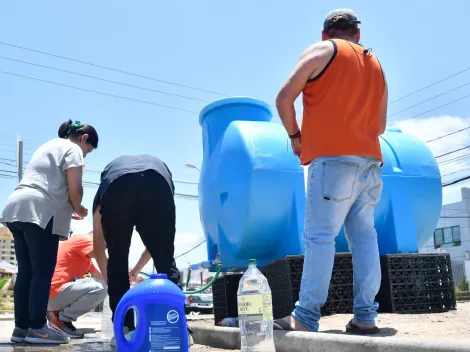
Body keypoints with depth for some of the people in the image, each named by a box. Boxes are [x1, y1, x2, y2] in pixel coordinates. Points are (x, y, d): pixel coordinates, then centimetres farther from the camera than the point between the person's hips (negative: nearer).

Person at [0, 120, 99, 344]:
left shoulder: (48, 146, 31)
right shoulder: (72, 149, 4)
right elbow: (74, 188, -7)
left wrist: (69, 211, 26)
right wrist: (79, 209, 12)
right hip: (39, 212, -9)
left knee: (26, 272, 8)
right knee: (42, 272, -6)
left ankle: (21, 327, 8)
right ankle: (37, 328, -7)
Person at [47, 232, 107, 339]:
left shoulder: (86, 257, 25)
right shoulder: (83, 239, -5)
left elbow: (100, 277, 20)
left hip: (56, 292, 10)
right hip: (53, 294, -10)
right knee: (101, 288, -21)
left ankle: (58, 311, 10)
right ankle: (60, 318, -9)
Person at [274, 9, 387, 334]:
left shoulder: (322, 51, 5)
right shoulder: (376, 65, 23)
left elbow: (284, 98, -2)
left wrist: (295, 136, 9)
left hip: (333, 159, -6)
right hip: (370, 161, 6)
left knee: (320, 237, -9)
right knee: (364, 237, 5)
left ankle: (306, 319, -10)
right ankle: (365, 316, 4)